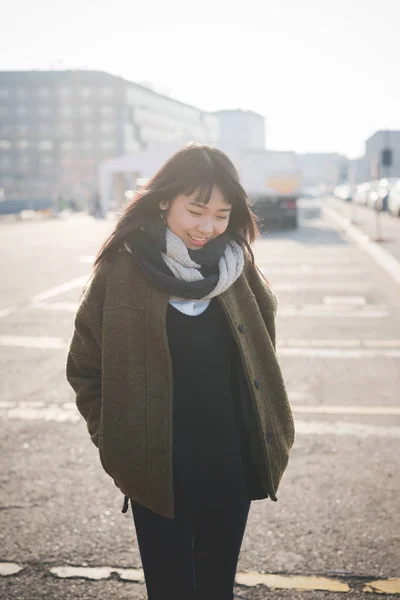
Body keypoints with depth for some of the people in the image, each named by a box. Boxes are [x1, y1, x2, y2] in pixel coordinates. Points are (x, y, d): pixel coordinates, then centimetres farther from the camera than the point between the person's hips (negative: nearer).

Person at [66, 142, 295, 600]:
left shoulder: (236, 265, 1)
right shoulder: (123, 268, -9)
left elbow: (260, 354, 14)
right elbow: (84, 366, -1)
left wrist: (267, 436, 8)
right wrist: (114, 440, -4)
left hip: (230, 466, 3)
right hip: (157, 470, -3)